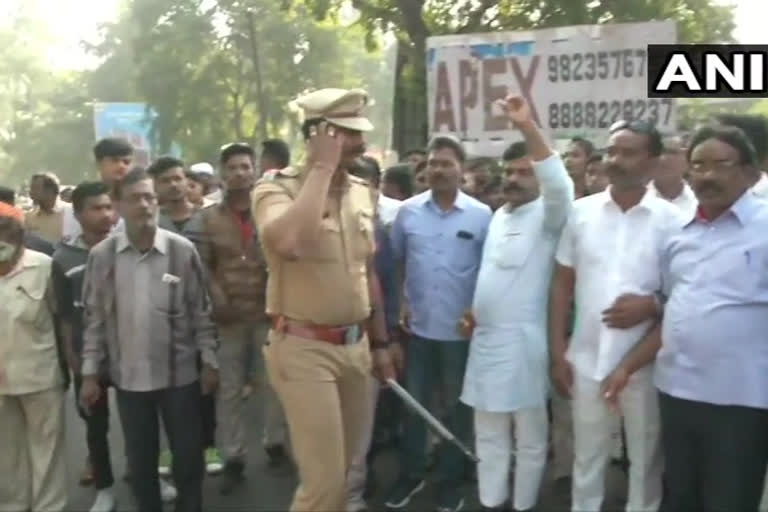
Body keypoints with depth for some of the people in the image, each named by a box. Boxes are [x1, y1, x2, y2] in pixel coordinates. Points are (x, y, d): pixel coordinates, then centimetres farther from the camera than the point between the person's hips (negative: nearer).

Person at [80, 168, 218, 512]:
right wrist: (90, 372, 2)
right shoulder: (101, 255, -4)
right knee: (140, 459, 14)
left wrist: (209, 361, -2)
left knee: (188, 454, 10)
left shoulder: (182, 250, -7)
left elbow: (201, 311, -1)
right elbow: (94, 318, 2)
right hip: (128, 377, 1)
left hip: (180, 373, -1)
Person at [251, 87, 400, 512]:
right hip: (304, 348, -6)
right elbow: (290, 243, -35)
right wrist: (323, 167, -24)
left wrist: (380, 342, 18)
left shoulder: (361, 193, 8)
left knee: (341, 470, 18)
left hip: (355, 345, 7)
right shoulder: (276, 187, -12)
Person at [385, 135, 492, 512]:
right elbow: (395, 259, 9)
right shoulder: (408, 211, 0)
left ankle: (451, 481, 28)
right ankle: (410, 475, 31)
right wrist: (401, 301, 4)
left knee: (456, 408, 12)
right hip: (418, 326, 2)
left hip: (461, 330, -2)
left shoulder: (481, 215, -6)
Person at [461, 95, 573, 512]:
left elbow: (559, 184, -31)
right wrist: (474, 311, 10)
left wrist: (528, 128, -39)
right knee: (489, 435, 15)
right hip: (486, 339, 7)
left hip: (524, 341, -7)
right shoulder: (497, 216, 14)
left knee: (530, 436, 8)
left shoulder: (546, 215, -8)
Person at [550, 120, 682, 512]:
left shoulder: (670, 219, -6)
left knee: (645, 459, 15)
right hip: (587, 360, 2)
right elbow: (562, 285, 6)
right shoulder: (581, 212, 2)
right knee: (587, 458, 16)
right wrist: (558, 352, 2)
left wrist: (651, 306, -19)